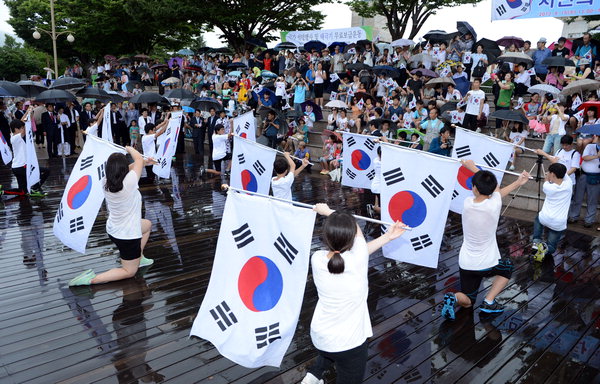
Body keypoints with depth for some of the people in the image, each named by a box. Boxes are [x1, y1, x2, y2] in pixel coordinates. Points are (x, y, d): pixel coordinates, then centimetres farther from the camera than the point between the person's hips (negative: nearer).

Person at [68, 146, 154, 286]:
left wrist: (145, 162, 11)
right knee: (129, 272, 12)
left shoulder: (106, 184, -11)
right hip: (127, 236, -8)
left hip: (113, 230, 8)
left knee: (147, 224, 33)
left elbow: (122, 169, 7)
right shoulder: (128, 183, -30)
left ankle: (139, 258, 36)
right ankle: (91, 279, -4)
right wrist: (130, 149, 2)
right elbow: (139, 159, -18)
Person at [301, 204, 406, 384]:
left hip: (319, 336, 5)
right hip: (349, 343, -4)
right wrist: (328, 211, 4)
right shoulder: (358, 260, -28)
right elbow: (356, 232, -9)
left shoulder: (317, 259, -17)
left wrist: (387, 237, 2)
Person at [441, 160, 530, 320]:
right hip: (488, 264, -3)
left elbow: (494, 193, 1)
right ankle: (489, 302, 14)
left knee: (467, 301, 22)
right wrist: (474, 168, 7)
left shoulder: (467, 203, -13)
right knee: (508, 267, 33)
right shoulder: (494, 205, -22)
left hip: (466, 264, 3)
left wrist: (517, 183, 4)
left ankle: (453, 298, -15)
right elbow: (495, 189, 0)